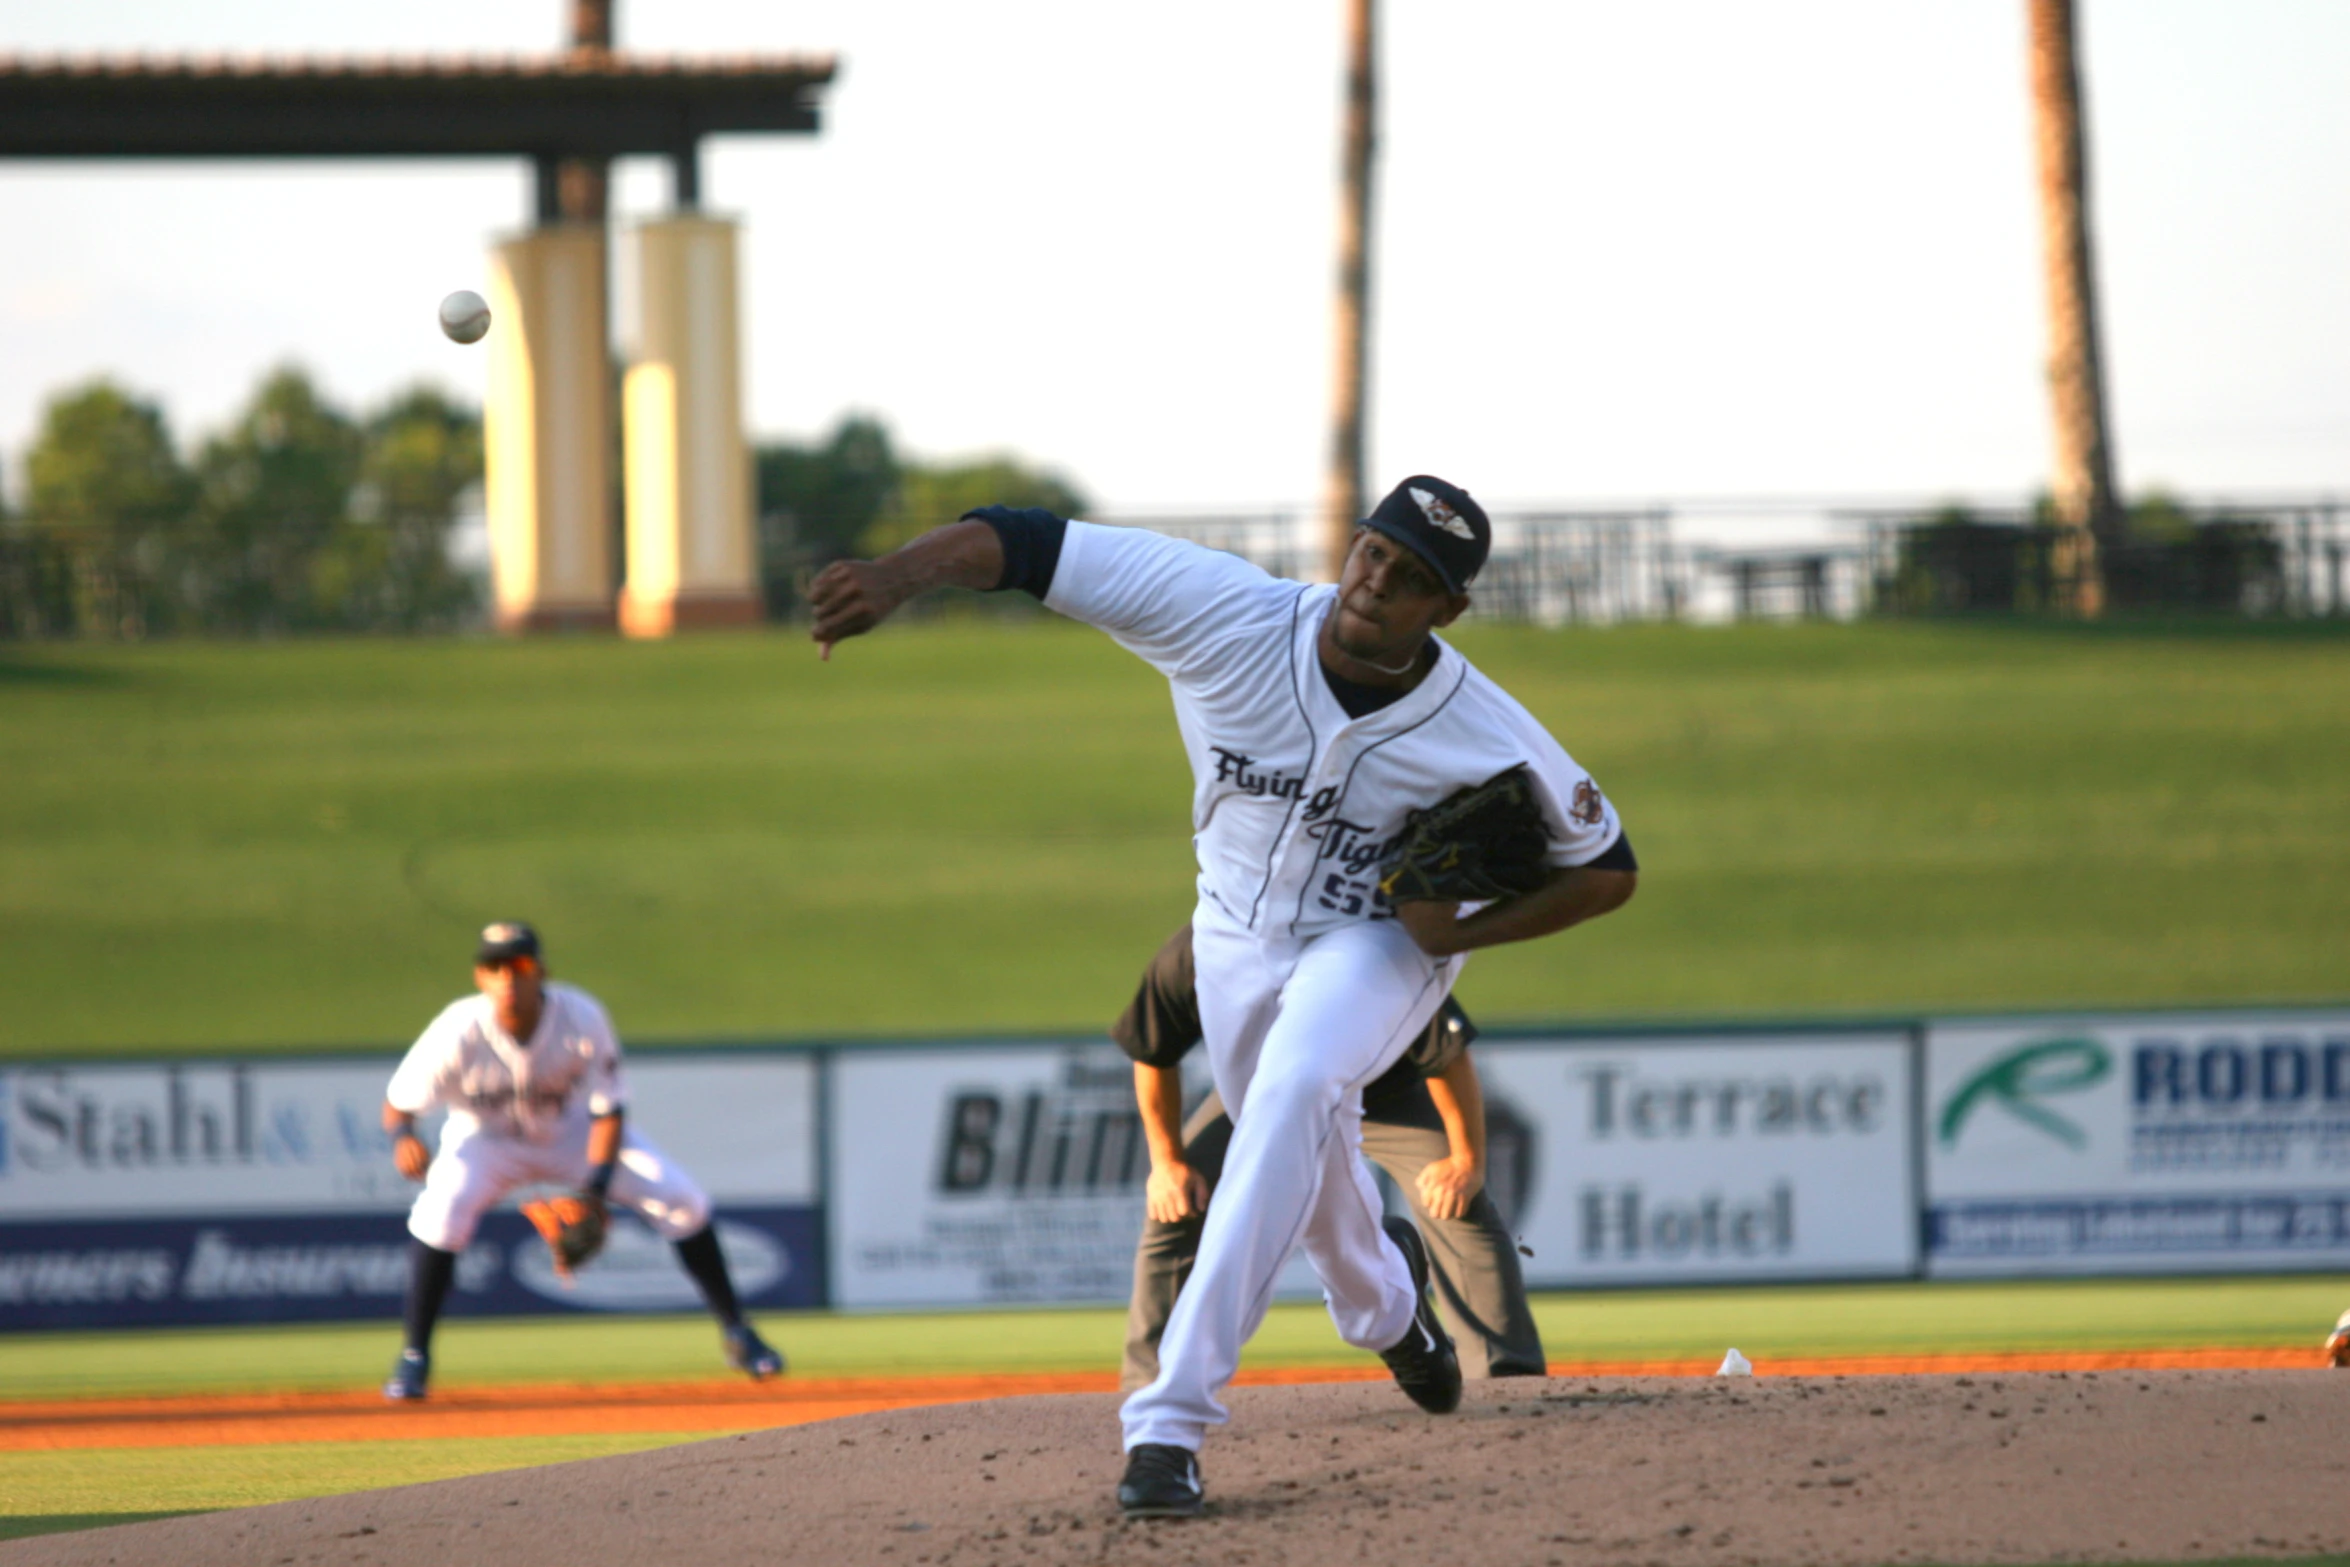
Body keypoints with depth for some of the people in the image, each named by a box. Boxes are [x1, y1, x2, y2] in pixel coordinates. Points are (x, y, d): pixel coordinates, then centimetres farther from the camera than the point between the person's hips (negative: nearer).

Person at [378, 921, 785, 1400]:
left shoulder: (582, 1019, -28)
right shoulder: (459, 1033, -30)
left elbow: (608, 1110, -20)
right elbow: (398, 1104, -22)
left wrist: (594, 1191, -32)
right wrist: (403, 1137, -47)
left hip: (574, 1132, 1)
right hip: (487, 1140, -1)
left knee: (681, 1198, -12)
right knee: (442, 1208, -31)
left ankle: (735, 1331, 7)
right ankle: (414, 1356, -16)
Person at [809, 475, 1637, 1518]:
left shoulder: (1489, 741, -28)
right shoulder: (1227, 618, -28)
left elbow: (1608, 871, -12)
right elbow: (1020, 543, -33)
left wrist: (1467, 929, -26)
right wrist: (891, 579, -52)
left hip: (1385, 941, -3)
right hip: (1238, 944, 3)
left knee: (1293, 1093, -32)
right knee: (1303, 1167, 19)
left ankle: (1173, 1418, -36)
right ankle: (1384, 1302, 59)